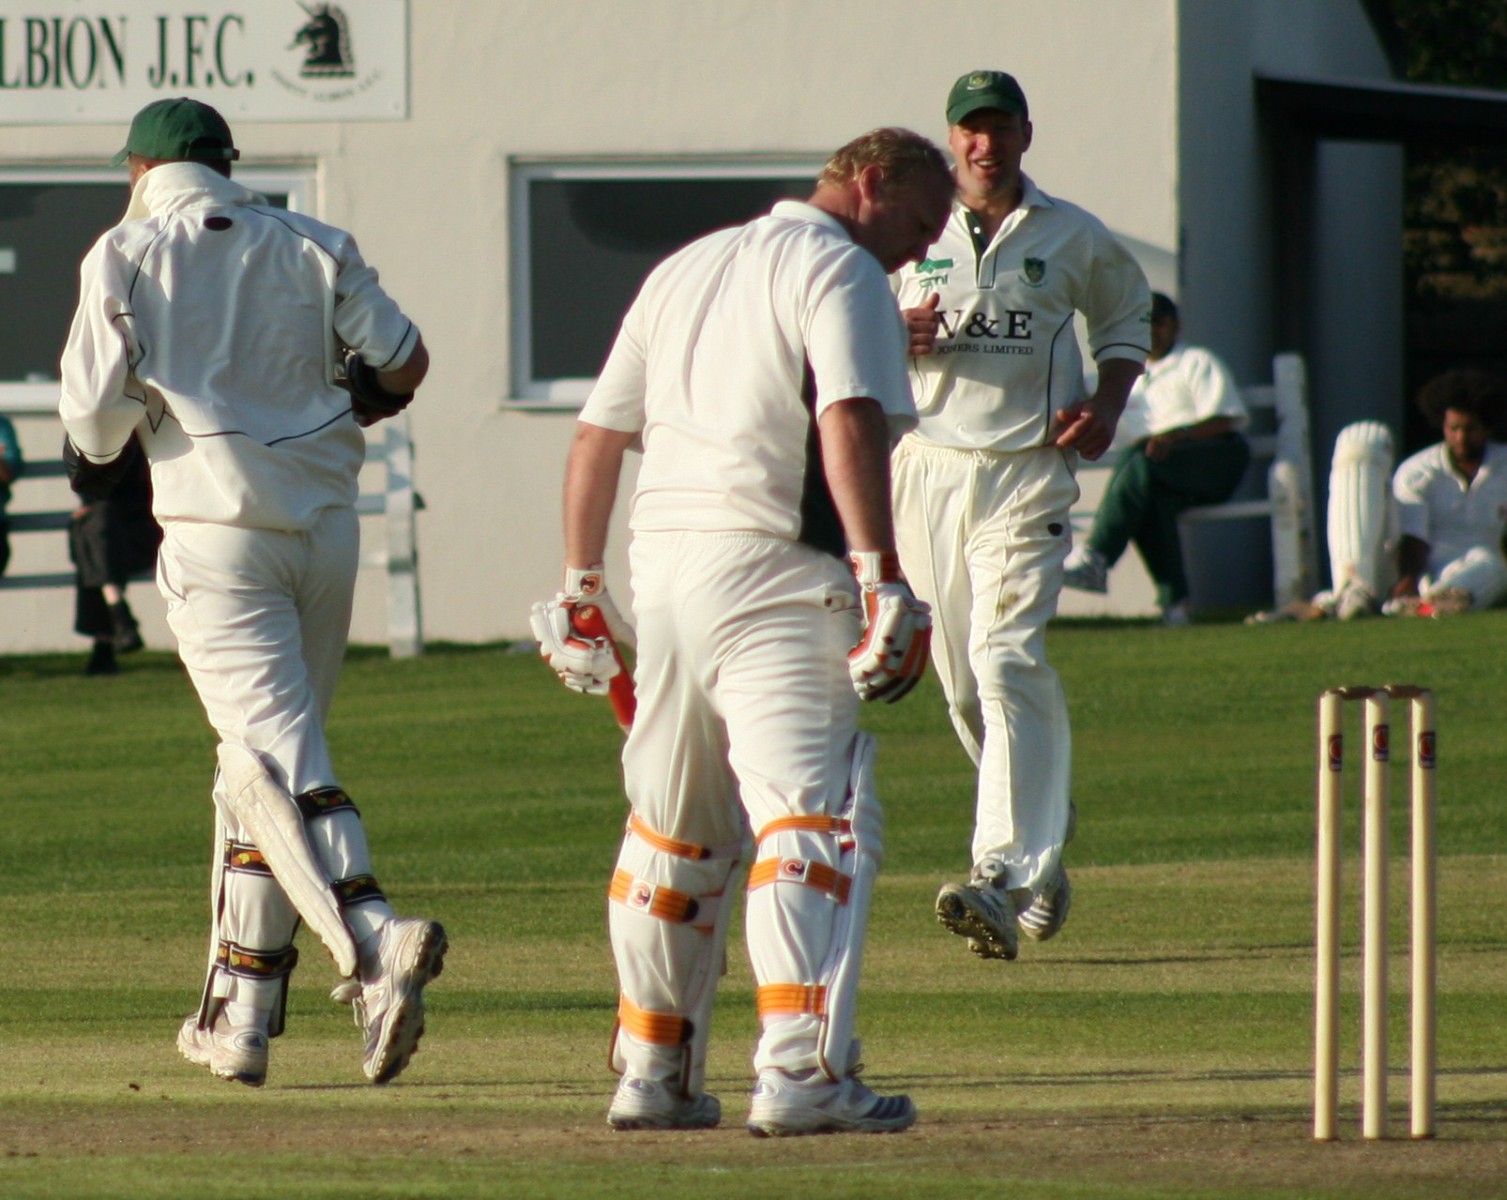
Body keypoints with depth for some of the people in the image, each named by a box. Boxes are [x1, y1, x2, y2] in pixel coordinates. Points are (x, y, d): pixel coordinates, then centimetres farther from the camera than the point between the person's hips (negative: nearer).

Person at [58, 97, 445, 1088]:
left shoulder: (126, 256, 0)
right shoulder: (311, 247, 10)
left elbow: (98, 405, -8)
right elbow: (403, 358, 5)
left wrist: (94, 458, 13)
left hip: (218, 529, -4)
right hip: (326, 520, 5)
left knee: (281, 761, -13)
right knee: (264, 757, 15)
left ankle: (376, 940, -37)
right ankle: (240, 1019, 17)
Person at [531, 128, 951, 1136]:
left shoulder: (687, 268, 23)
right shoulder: (843, 270, -2)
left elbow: (599, 434, 22)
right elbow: (849, 422, -18)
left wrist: (582, 582, 26)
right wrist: (883, 580, -24)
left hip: (662, 558, 8)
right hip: (771, 571, -8)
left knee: (673, 829, 19)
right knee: (816, 816, -14)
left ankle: (653, 1073, 25)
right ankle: (802, 1075, -28)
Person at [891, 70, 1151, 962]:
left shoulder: (1075, 238, 5)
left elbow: (1127, 316, 20)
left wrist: (1109, 402, 1)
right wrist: (900, 335, -12)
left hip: (1028, 473, -3)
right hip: (929, 466, 3)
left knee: (1007, 661, -18)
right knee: (961, 678, 7)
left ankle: (1003, 878, -29)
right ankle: (1044, 834, 30)